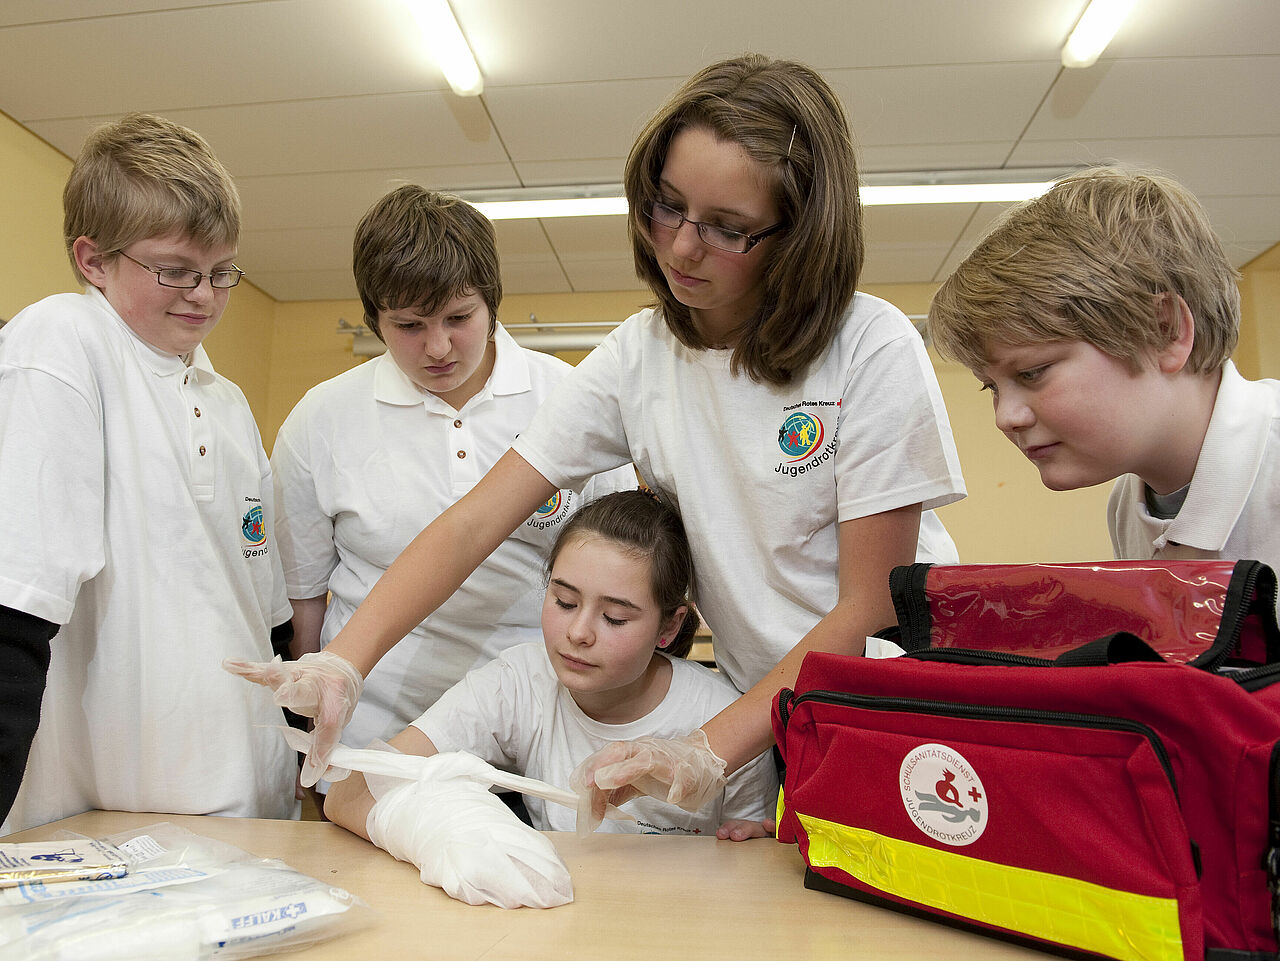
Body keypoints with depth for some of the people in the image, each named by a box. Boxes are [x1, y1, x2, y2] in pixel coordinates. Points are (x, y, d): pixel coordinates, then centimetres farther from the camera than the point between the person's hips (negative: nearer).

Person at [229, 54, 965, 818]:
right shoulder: (638, 357, -4)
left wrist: (709, 754, -22)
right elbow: (475, 524, -8)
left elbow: (870, 611, -15)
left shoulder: (873, 350, -16)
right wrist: (344, 662, -20)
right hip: (767, 711, 3)